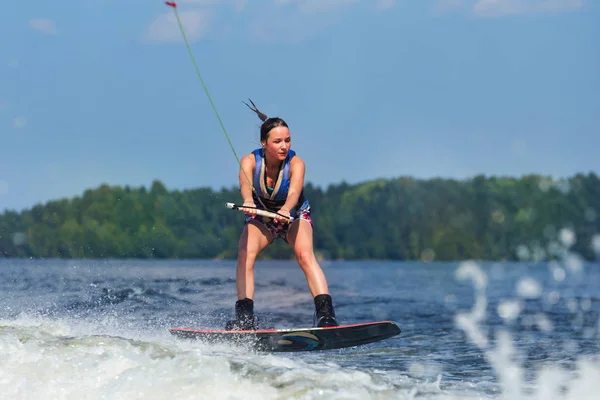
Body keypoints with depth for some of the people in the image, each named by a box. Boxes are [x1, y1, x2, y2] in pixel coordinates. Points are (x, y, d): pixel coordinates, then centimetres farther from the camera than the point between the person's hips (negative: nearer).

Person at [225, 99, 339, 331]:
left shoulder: (296, 163, -28)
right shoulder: (250, 161, -24)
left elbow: (294, 191, -46)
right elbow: (245, 184, -45)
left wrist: (286, 210, -69)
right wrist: (248, 202, -68)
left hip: (295, 215, -1)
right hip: (261, 217, 2)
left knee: (305, 255, -29)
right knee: (245, 254, -26)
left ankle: (325, 314, -39)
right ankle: (245, 317, -28)